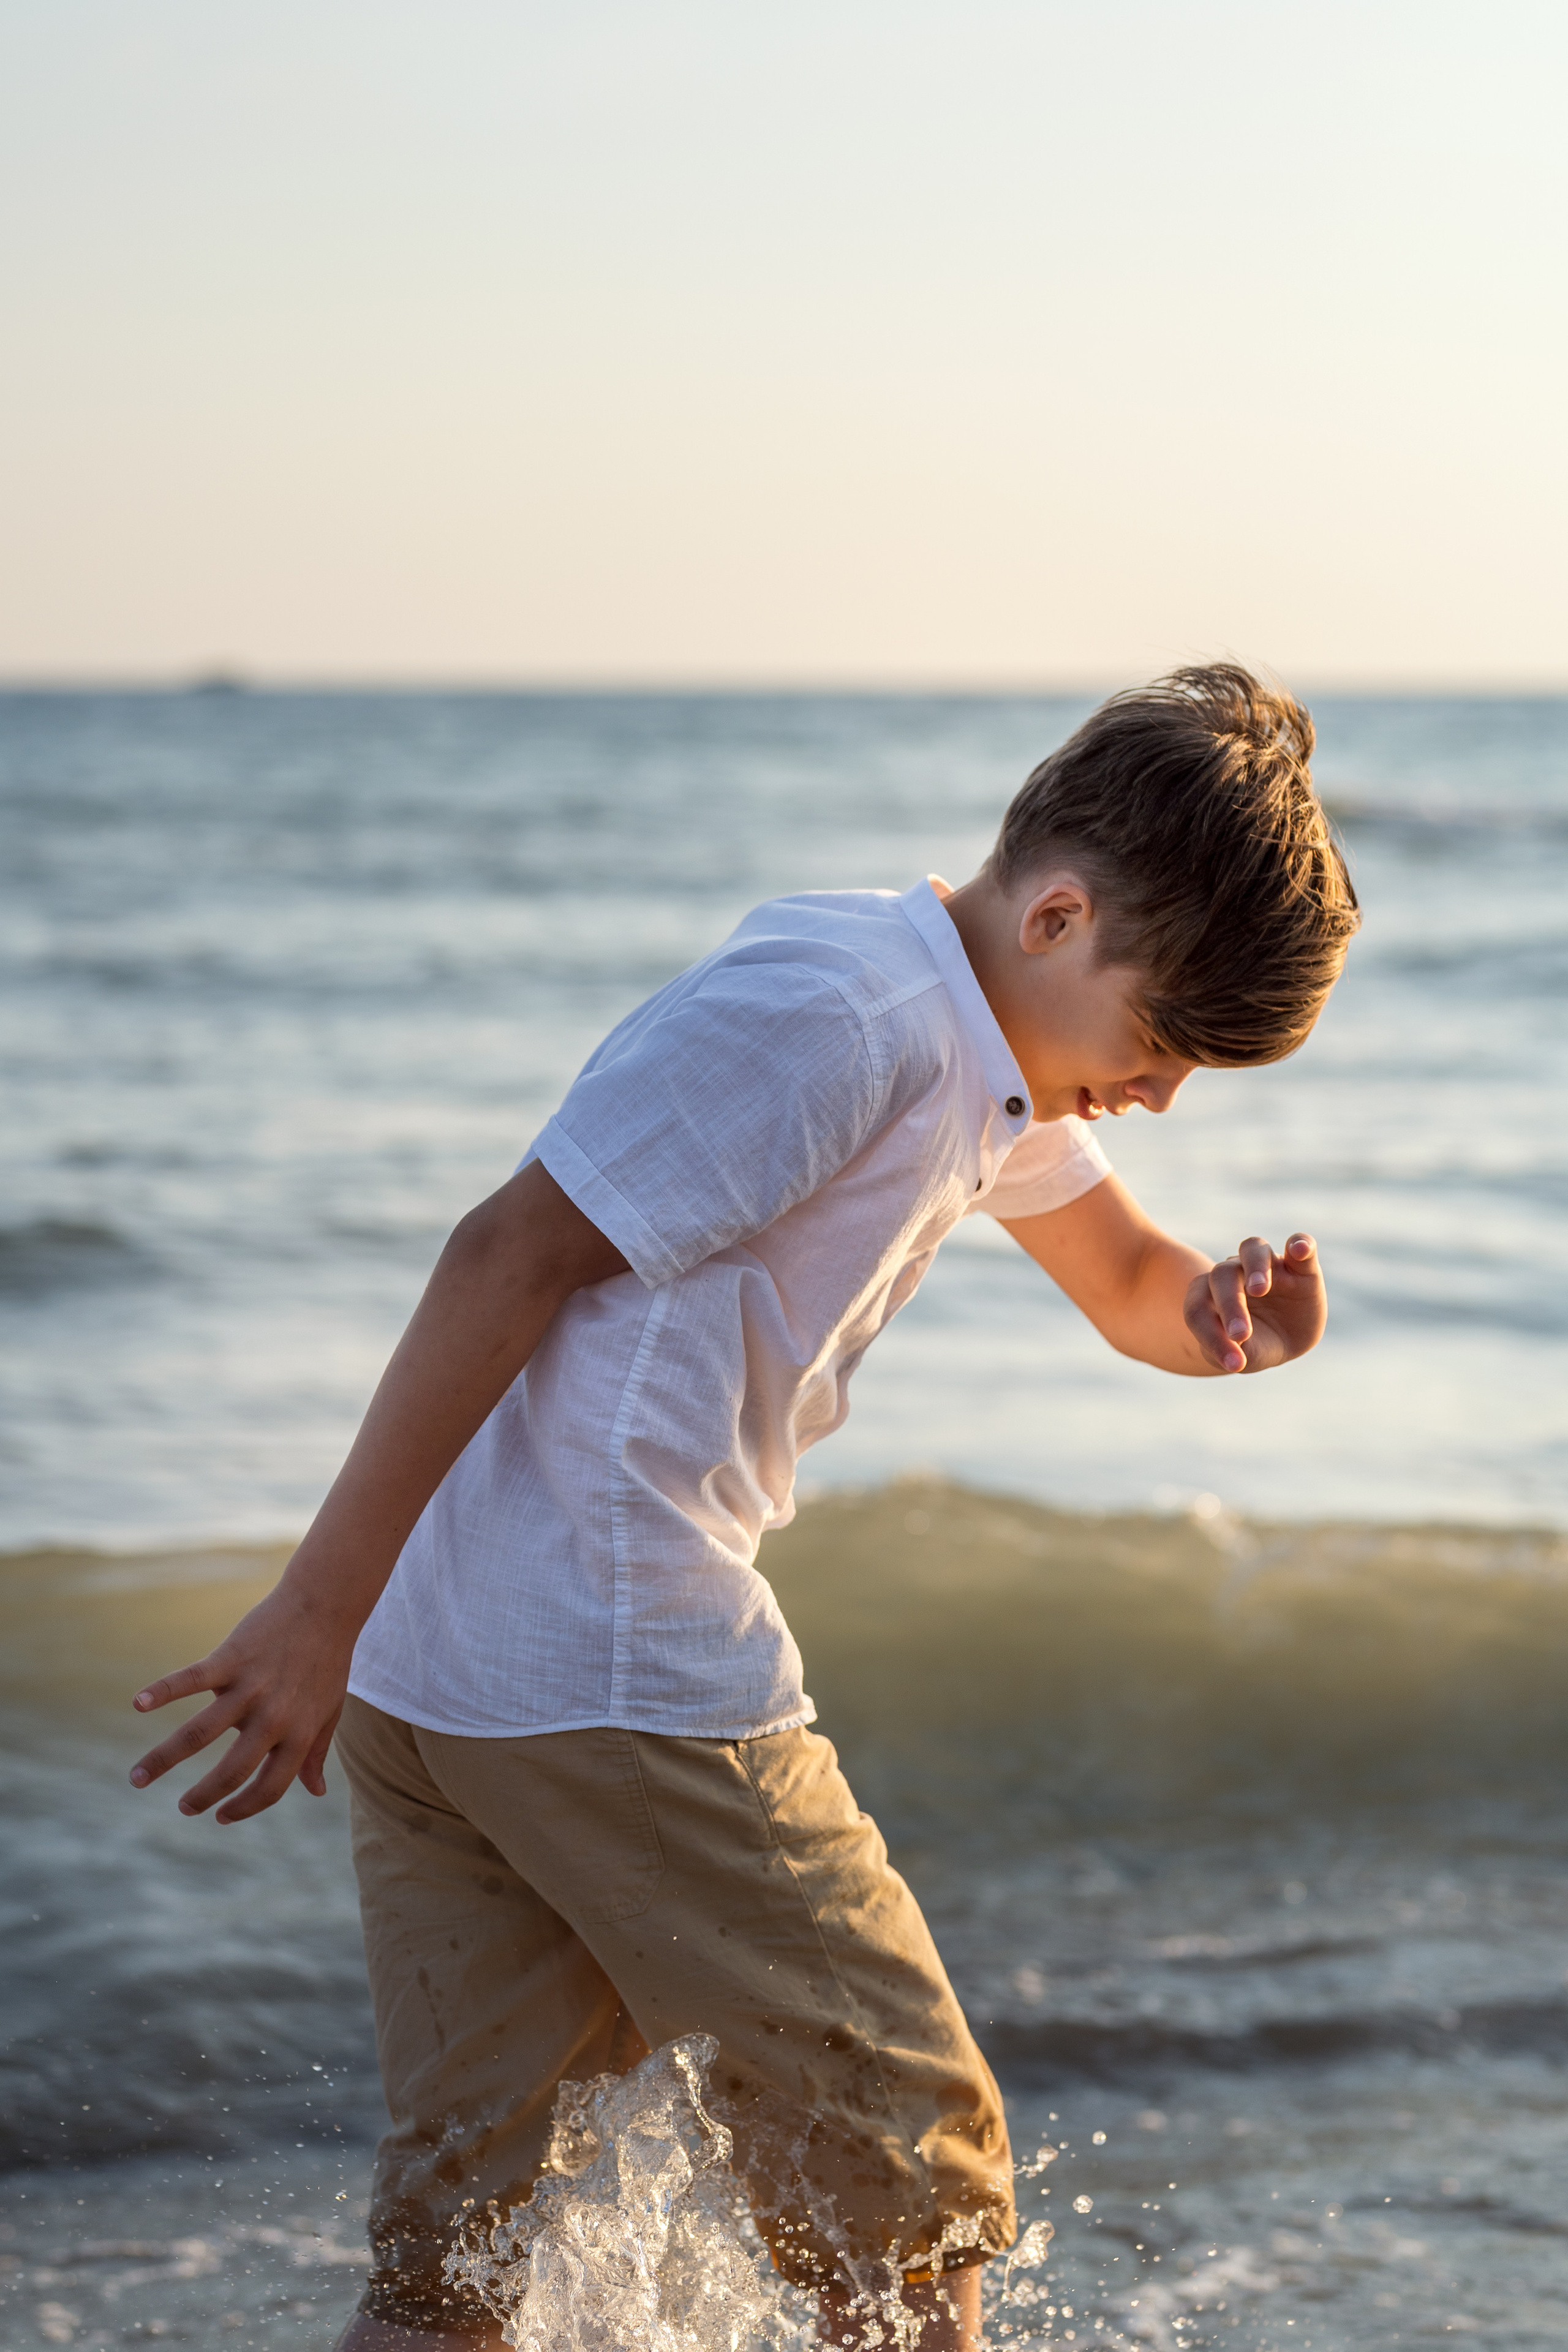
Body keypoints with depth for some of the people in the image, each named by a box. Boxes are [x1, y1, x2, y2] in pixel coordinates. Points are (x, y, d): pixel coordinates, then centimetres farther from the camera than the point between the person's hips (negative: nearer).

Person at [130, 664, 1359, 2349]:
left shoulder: (986, 1055, 16)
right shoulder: (840, 1012, -15)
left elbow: (1131, 1289, 26)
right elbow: (512, 1254, -18)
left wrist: (1228, 1315, 1)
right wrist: (321, 1606, -19)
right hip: (623, 1674, -9)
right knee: (909, 2162, 6)